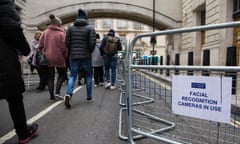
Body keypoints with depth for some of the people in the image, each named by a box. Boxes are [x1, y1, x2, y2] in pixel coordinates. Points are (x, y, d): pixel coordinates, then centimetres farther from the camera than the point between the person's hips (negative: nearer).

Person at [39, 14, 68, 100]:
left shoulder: (45, 32, 4)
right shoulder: (61, 33, -9)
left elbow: (40, 45, 4)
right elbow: (64, 47, -13)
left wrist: (44, 53, 17)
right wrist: (65, 56, 2)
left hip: (48, 58, 4)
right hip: (59, 58, -4)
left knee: (50, 77, 10)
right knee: (62, 74, 13)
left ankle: (52, 95, 13)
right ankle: (57, 92, 1)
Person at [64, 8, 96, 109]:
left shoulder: (70, 28, 6)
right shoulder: (90, 28, -3)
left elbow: (67, 43, 1)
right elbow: (92, 43, -11)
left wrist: (72, 52, 15)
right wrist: (89, 52, 6)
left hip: (73, 56, 2)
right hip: (86, 56, -2)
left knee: (72, 76, 10)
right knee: (88, 76, 12)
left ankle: (68, 94, -14)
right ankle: (89, 97, 18)